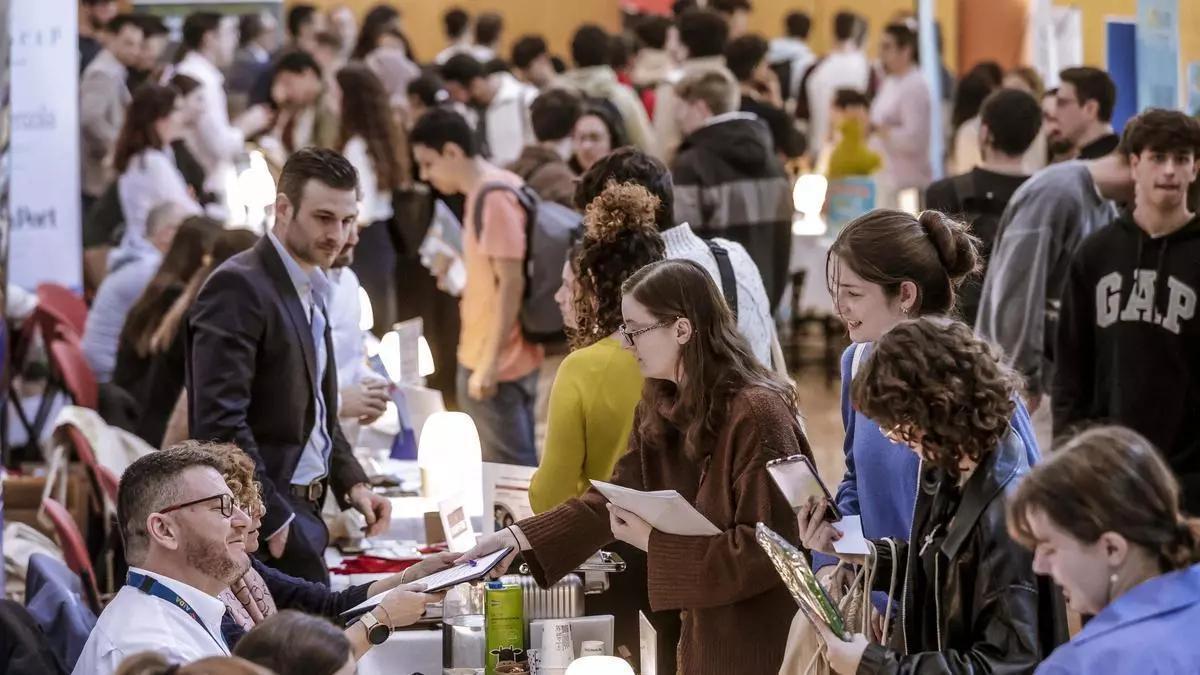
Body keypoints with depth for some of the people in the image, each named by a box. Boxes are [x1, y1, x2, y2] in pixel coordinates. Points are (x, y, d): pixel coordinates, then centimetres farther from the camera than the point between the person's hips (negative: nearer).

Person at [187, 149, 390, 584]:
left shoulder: (310, 294, 17)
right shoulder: (238, 287, -13)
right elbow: (220, 421, -20)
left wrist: (352, 483, 10)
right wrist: (274, 522, -21)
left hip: (301, 510, 9)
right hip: (262, 516, -9)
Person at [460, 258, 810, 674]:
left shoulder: (756, 414, -22)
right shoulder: (658, 410, 6)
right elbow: (610, 501, 8)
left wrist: (655, 542, -21)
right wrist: (516, 539, -4)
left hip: (766, 640, -8)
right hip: (703, 633, 8)